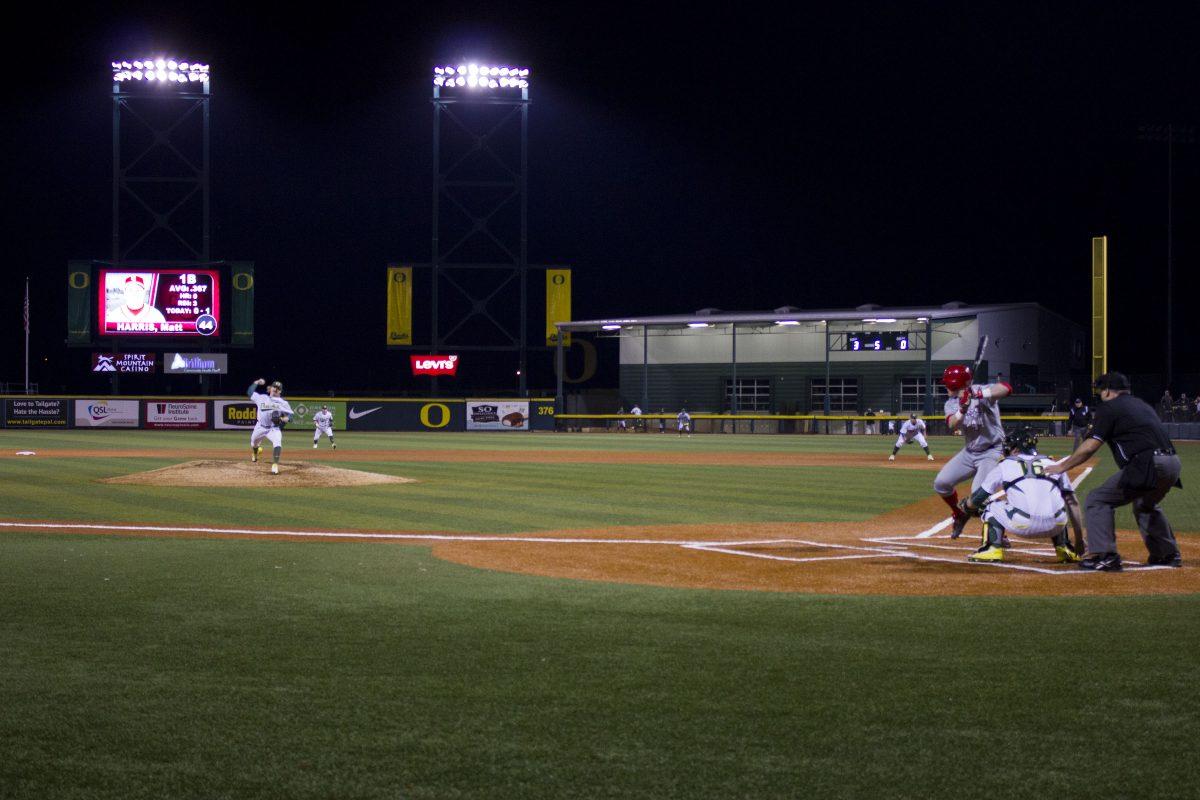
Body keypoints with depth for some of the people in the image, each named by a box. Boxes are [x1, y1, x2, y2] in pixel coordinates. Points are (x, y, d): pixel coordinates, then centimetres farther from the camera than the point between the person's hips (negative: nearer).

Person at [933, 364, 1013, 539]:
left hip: (992, 451, -7)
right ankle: (959, 514, 28)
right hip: (969, 451, 7)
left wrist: (980, 394, -50)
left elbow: (1006, 388, -38)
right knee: (941, 483, 2)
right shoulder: (951, 403, -1)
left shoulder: (983, 392, -18)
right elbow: (952, 425, -21)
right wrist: (962, 409, -41)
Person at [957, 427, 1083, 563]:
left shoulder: (1005, 466, 20)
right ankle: (1064, 550, 21)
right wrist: (1080, 541, 21)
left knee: (991, 506, 24)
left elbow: (974, 502, 24)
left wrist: (966, 505, 48)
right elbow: (1073, 503, 19)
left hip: (1022, 525, -3)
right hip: (1054, 526, 3)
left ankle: (992, 548, 7)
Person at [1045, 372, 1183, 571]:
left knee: (1097, 500, -1)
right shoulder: (1142, 405, 27)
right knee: (1146, 504, 35)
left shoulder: (1109, 407, 4)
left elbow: (1090, 447, -1)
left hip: (1148, 464, -8)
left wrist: (1062, 467, 9)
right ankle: (1169, 554, 34)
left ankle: (1104, 556, -11)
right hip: (1173, 463, 8)